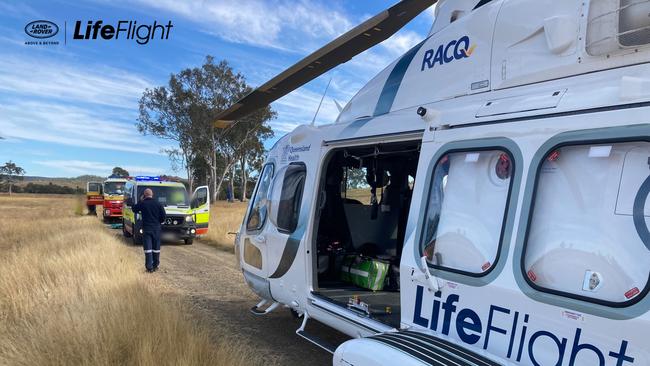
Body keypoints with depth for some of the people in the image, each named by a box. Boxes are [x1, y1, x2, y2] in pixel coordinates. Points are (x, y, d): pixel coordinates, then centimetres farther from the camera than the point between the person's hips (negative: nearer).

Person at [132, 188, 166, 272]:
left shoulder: (142, 203, -5)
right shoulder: (158, 204, -1)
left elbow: (134, 209, 13)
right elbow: (163, 216, -1)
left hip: (146, 228, -2)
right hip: (156, 228, 2)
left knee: (148, 248, -1)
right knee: (156, 248, 11)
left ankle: (149, 267, -5)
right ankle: (155, 266, 17)